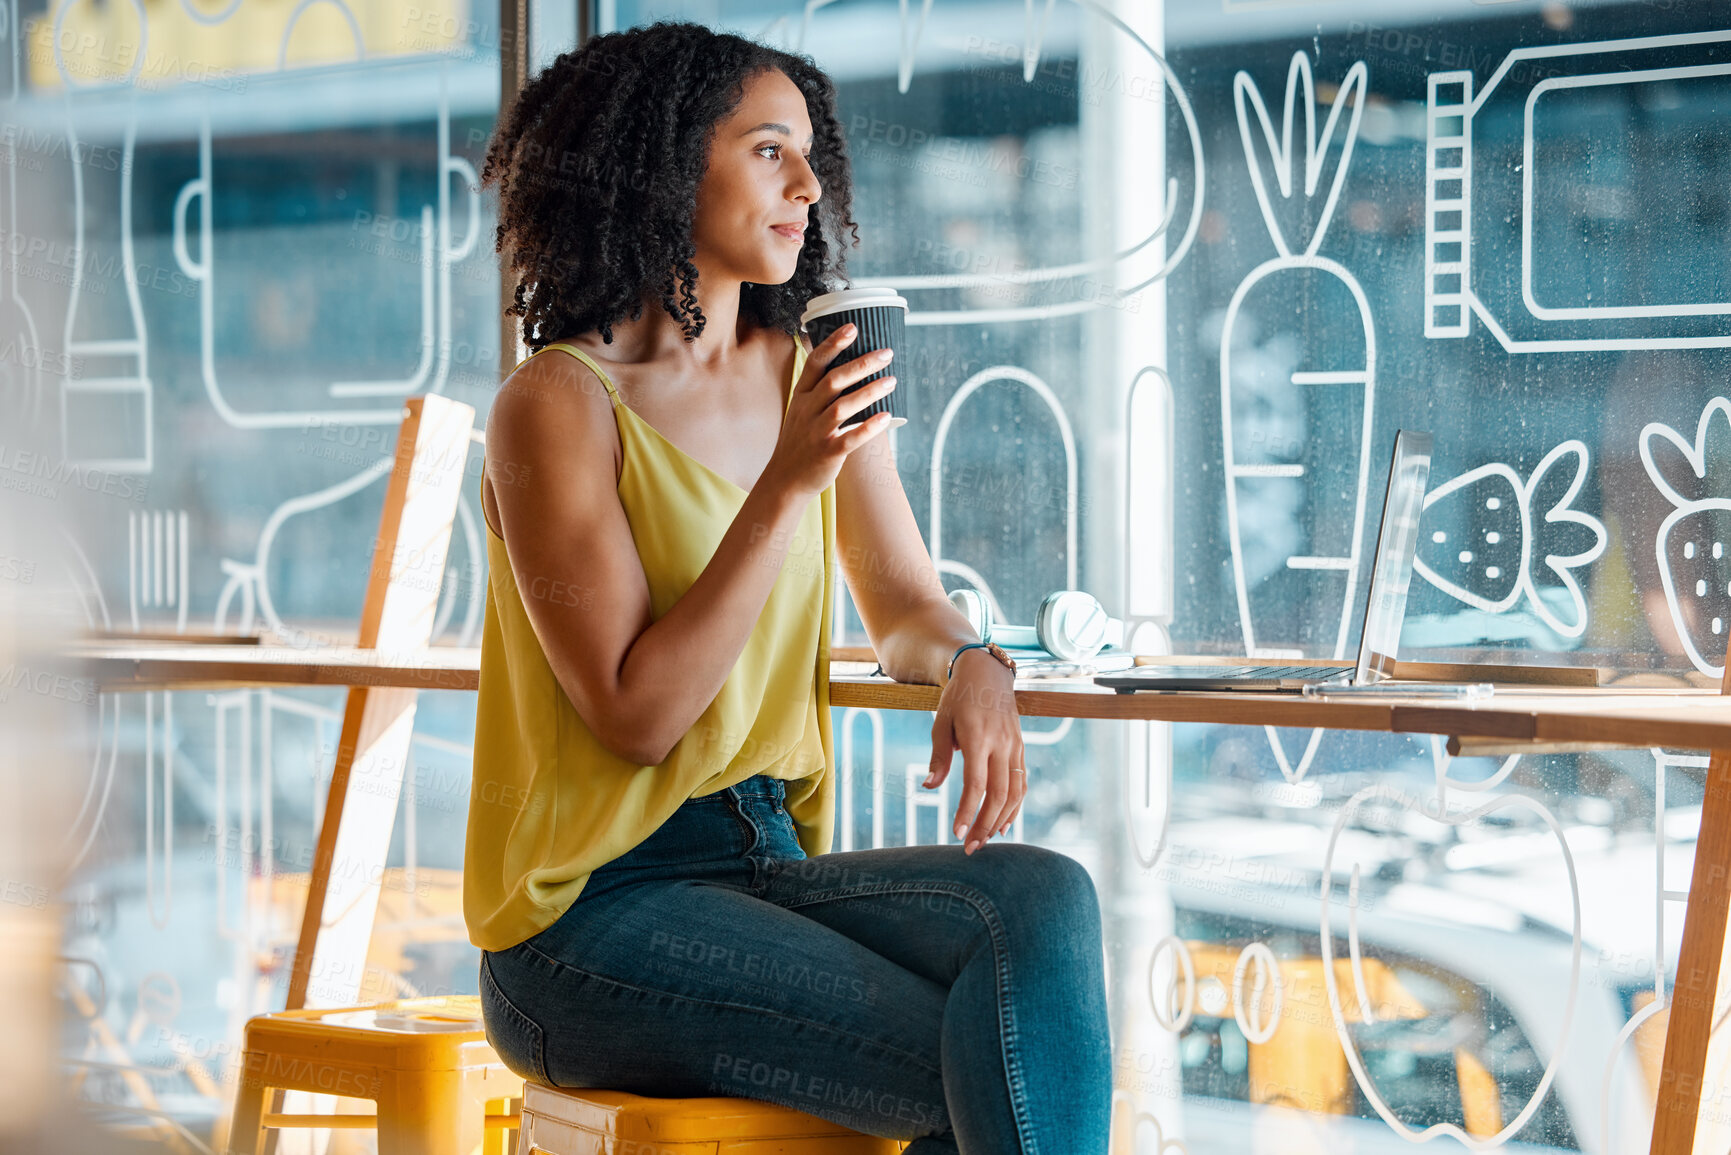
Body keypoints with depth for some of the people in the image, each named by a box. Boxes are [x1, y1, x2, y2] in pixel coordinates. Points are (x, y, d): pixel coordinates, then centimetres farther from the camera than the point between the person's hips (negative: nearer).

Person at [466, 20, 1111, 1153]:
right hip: (593, 915, -6)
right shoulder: (561, 404, -9)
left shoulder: (812, 376, 9)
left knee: (1041, 898, -24)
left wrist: (971, 666, -5)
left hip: (771, 866, 6)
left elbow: (903, 601, 20)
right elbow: (635, 715, -15)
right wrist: (786, 485, -21)